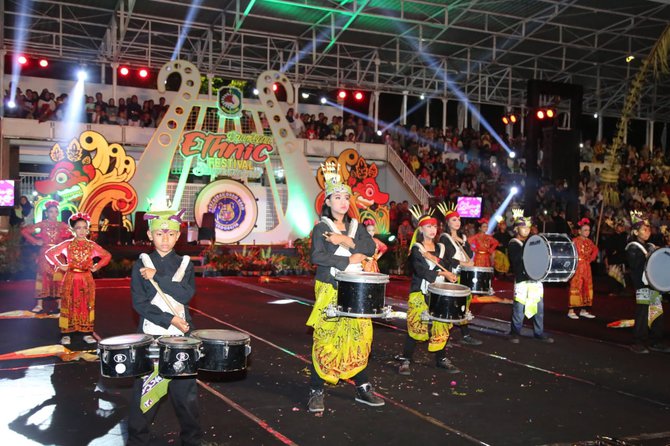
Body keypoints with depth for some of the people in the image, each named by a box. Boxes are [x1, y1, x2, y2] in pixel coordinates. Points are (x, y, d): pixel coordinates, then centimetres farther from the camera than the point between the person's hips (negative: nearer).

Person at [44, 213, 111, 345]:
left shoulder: (92, 245, 4)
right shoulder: (67, 244, -1)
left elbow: (107, 256, 12)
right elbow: (49, 253, -1)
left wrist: (97, 266, 2)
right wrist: (60, 266, -6)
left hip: (87, 280, 2)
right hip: (71, 279, -2)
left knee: (87, 306, 3)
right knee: (69, 306, -1)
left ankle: (87, 333, 10)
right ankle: (65, 334, 4)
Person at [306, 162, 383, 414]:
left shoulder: (356, 226, 12)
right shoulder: (321, 227, -3)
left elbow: (371, 247, -3)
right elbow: (317, 256, -17)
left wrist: (348, 242, -15)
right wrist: (348, 260, -17)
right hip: (330, 289, -5)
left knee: (360, 337, 7)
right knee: (325, 339, -5)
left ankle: (363, 388, 18)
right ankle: (316, 392, 6)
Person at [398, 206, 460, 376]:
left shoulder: (440, 248, 14)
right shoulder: (416, 249, -4)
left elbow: (446, 268, 4)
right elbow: (421, 271, -16)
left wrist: (430, 257, -12)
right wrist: (441, 273, -15)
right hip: (420, 294, -5)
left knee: (441, 327, 4)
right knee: (416, 327, -6)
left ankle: (441, 359, 18)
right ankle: (405, 360, 3)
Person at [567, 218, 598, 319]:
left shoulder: (589, 242, 9)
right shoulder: (575, 241, -11)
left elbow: (595, 250, 24)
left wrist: (591, 259, 13)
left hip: (587, 268, 7)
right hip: (577, 267, -7)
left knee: (587, 287, 9)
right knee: (575, 288, -8)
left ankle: (583, 310, 18)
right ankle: (571, 311, -3)